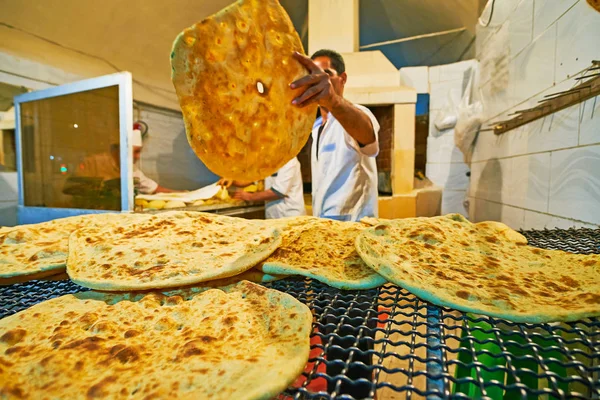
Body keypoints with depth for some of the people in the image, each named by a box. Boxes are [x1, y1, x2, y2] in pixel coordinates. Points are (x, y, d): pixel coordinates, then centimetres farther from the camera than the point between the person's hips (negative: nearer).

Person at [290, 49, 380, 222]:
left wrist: (334, 100, -57)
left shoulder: (354, 114, -13)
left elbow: (366, 133, -39)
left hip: (352, 222, -7)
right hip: (322, 220, 7)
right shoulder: (316, 126, 12)